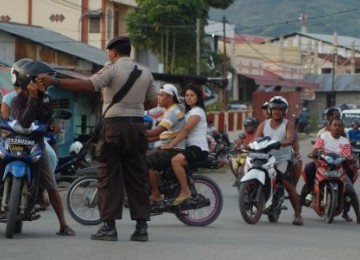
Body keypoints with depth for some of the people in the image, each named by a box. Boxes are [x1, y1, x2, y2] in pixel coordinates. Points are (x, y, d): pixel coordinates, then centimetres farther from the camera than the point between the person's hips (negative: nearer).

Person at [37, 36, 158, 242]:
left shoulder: (112, 70, -6)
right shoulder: (145, 73, 12)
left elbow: (88, 85, -18)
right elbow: (153, 103, 14)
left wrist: (54, 81, -18)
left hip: (114, 125, -5)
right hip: (137, 126, 5)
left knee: (109, 177, -1)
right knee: (137, 177, 7)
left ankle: (109, 226, -4)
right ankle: (141, 226, 4)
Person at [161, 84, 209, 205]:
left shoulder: (197, 111, -7)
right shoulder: (189, 111, 23)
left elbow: (185, 130, -18)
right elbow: (185, 132, 18)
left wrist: (171, 144, -23)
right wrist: (170, 143, 5)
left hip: (199, 148, -10)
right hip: (191, 147, 10)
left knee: (175, 160, -31)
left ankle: (185, 191, -25)